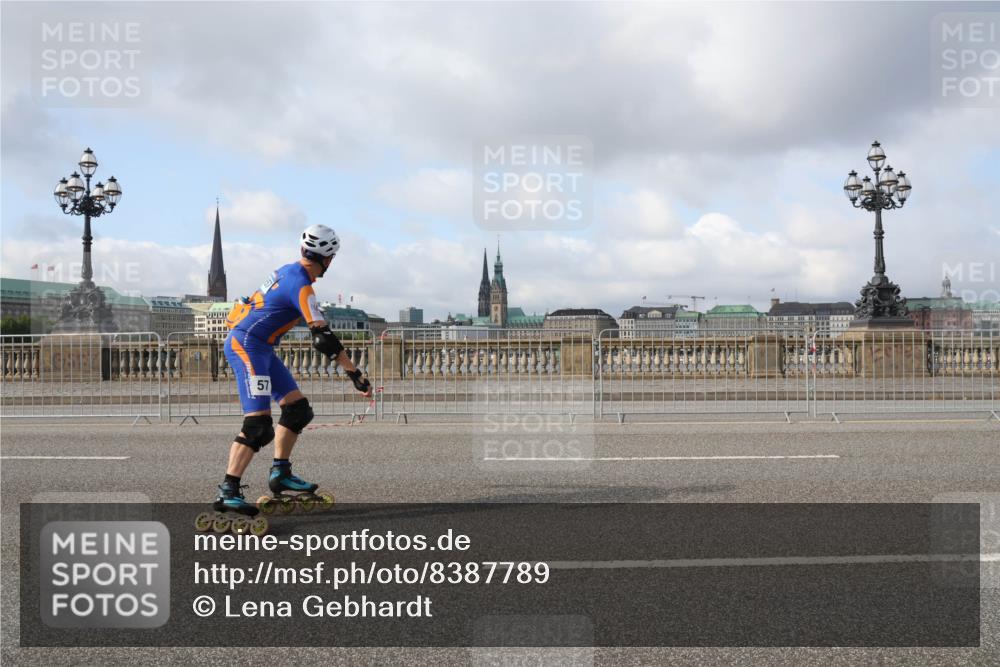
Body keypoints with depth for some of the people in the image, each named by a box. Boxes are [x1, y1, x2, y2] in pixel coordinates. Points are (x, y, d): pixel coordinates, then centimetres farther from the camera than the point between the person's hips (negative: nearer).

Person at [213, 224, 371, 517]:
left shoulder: (288, 271, 10)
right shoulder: (301, 286, -19)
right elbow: (324, 338, -22)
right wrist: (355, 374, -19)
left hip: (260, 348, 10)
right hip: (246, 344, -10)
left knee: (297, 407, 10)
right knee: (258, 425, -16)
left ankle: (280, 472, 15)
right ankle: (227, 492, -16)